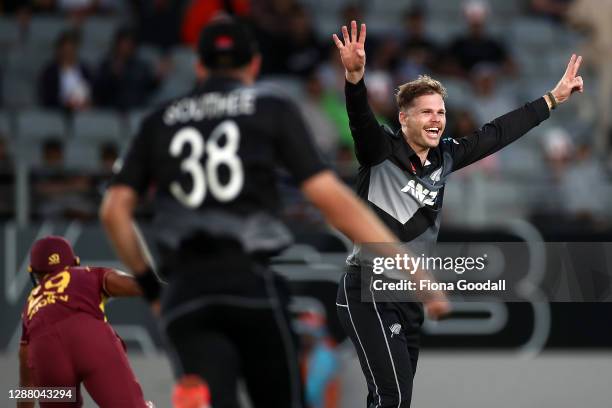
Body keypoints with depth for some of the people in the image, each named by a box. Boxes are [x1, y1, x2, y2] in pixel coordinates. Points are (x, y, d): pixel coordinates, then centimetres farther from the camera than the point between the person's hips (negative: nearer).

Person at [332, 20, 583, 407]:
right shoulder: (381, 151, -10)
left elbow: (496, 134, 17)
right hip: (369, 291, -7)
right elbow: (361, 119, -30)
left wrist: (553, 98, 21)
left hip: (410, 293, 8)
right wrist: (355, 76, -50)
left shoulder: (444, 157, 8)